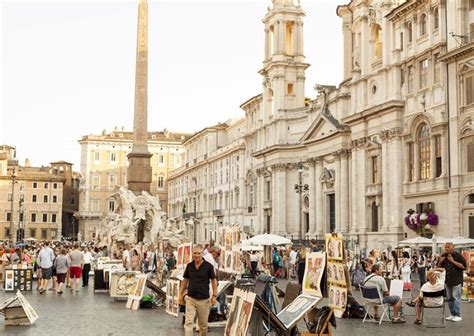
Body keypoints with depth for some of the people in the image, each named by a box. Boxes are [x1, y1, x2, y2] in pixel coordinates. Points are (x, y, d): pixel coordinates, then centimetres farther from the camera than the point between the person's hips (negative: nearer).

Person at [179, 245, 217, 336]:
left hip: (204, 300, -2)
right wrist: (181, 294, 10)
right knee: (188, 322, -8)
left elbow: (213, 280, -1)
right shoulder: (189, 266, 3)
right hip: (190, 298, 2)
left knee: (203, 324, 10)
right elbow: (185, 280, 13)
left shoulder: (208, 266, -6)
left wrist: (214, 296, -6)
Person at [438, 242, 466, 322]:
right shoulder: (443, 256, 10)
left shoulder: (458, 256, -5)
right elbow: (439, 267, 16)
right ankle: (452, 314, 18)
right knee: (449, 298, 10)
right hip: (447, 280, 6)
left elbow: (464, 266, -13)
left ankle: (458, 315, -5)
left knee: (456, 297, -8)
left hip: (456, 281, -6)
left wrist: (453, 261, -18)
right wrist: (440, 262, -5)